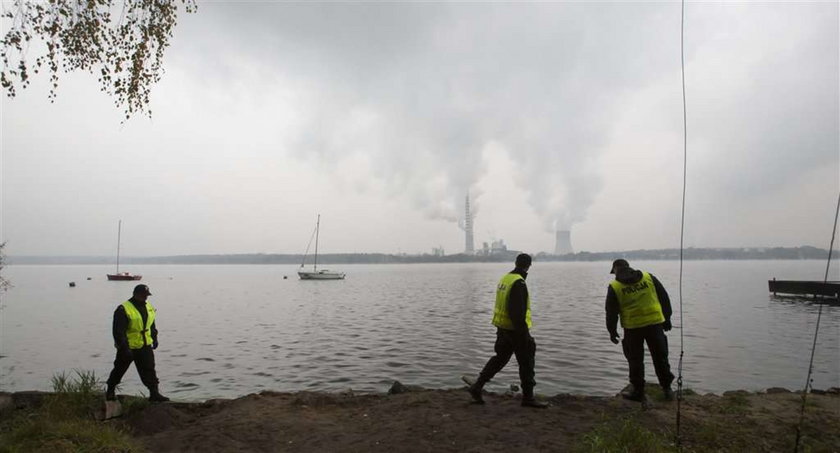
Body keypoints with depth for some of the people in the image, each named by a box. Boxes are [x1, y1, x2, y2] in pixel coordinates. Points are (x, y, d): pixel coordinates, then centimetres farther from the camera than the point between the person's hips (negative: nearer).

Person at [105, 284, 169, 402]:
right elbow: (118, 331, -20)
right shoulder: (123, 310, -17)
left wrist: (154, 339, 19)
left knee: (149, 370, 0)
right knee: (119, 370, 14)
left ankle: (154, 393, 2)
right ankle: (110, 391, 36)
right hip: (128, 347, -5)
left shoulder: (149, 308, 5)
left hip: (145, 346, 5)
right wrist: (124, 347, -23)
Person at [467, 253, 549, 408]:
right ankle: (528, 398, 16)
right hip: (514, 330, -9)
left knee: (499, 359, 18)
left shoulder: (505, 278, 8)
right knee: (526, 363, 6)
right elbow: (518, 313, -24)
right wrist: (524, 335, -20)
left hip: (502, 328, 9)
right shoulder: (519, 283, -20)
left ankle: (477, 387, 19)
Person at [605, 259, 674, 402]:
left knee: (635, 360, 10)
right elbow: (664, 298, 8)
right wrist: (667, 319, 16)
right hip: (655, 323, 3)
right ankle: (667, 389, 23)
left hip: (632, 327, -2)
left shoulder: (614, 287, -3)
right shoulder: (649, 277, 5)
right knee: (660, 358, 15)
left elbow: (611, 312, 0)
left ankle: (638, 391, 16)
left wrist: (612, 331, 10)